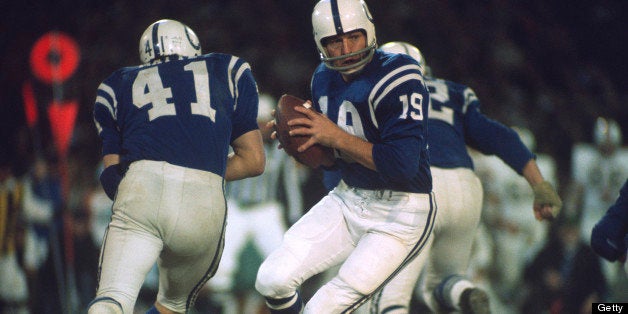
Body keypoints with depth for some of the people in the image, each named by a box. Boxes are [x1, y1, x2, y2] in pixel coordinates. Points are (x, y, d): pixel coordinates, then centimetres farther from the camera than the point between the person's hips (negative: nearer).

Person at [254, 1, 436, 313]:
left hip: (400, 216, -7)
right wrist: (300, 142, -6)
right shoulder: (325, 79, 4)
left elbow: (403, 164, -27)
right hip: (348, 201, 7)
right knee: (272, 281, -3)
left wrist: (337, 137, -22)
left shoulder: (396, 79, -21)